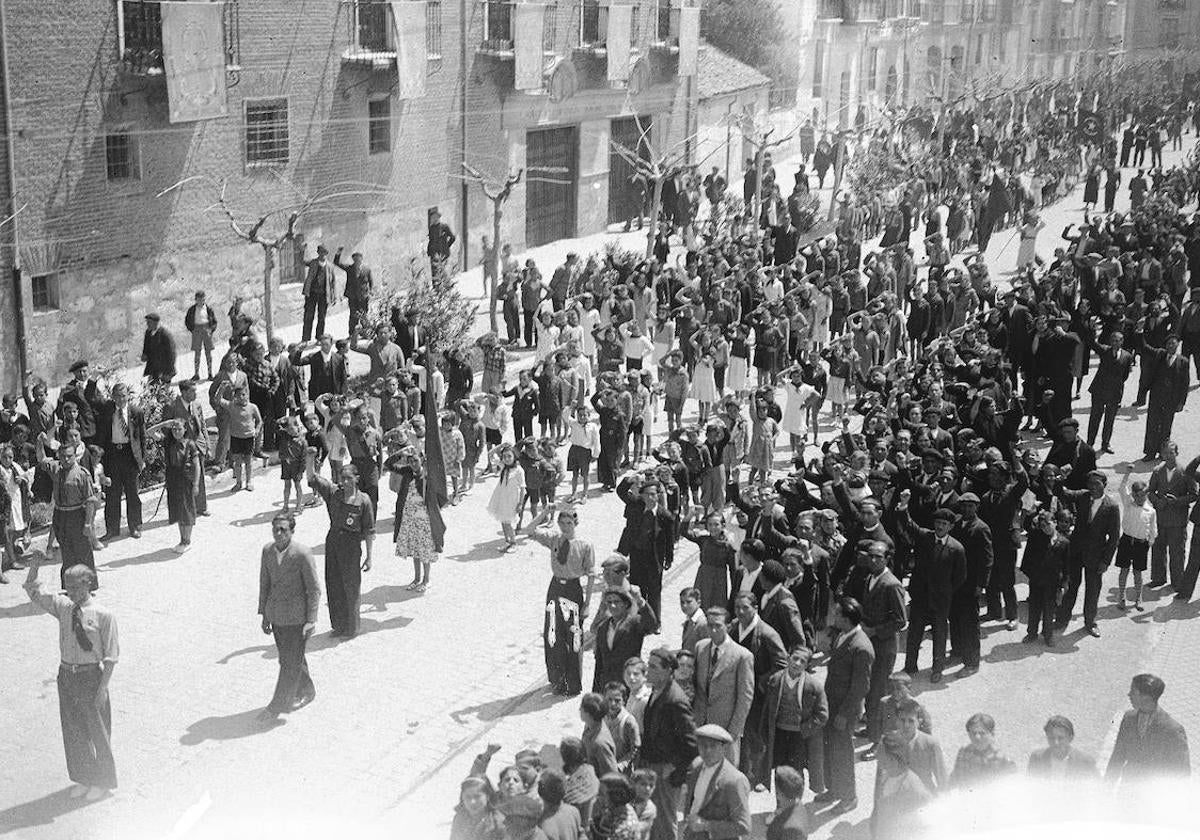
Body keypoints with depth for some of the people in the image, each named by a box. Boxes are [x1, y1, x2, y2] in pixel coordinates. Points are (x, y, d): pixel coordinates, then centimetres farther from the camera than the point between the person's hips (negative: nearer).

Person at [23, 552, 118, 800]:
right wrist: (34, 566, -10)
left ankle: (103, 782, 27)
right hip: (67, 675, 5)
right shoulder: (63, 607, 1)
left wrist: (102, 687, -16)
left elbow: (111, 656, -12)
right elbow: (33, 591, 6)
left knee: (97, 731, 9)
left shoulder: (103, 615, -13)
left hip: (91, 676, -5)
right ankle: (83, 779, 34)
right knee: (73, 731, 16)